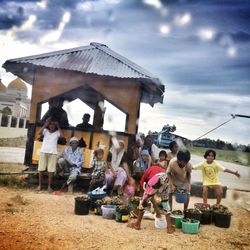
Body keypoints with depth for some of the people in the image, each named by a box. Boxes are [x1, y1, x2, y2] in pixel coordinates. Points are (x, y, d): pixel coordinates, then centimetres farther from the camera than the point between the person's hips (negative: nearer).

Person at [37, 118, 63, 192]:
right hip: (43, 152, 1)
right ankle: (39, 185, 16)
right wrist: (45, 124, -8)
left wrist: (58, 126, -6)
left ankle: (49, 186, 8)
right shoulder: (45, 130, 6)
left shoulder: (57, 132, 5)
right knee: (41, 169, 5)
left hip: (53, 153, -1)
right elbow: (39, 133, -13)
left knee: (51, 171, -1)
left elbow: (62, 136, -14)